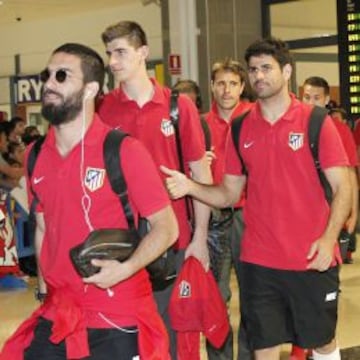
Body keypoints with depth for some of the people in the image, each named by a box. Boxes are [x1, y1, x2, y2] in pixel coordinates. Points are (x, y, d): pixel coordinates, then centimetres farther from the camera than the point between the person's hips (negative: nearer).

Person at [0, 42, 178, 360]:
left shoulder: (123, 150, -11)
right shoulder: (36, 157, 4)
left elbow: (166, 227, -10)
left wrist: (126, 268, -23)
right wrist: (44, 286, 11)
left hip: (118, 321, -5)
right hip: (55, 318, 5)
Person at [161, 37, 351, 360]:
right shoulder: (241, 129, 6)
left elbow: (342, 187, -6)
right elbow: (228, 194, 10)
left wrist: (329, 239, -19)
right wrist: (190, 187, -8)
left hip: (313, 259, -2)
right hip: (258, 260, 3)